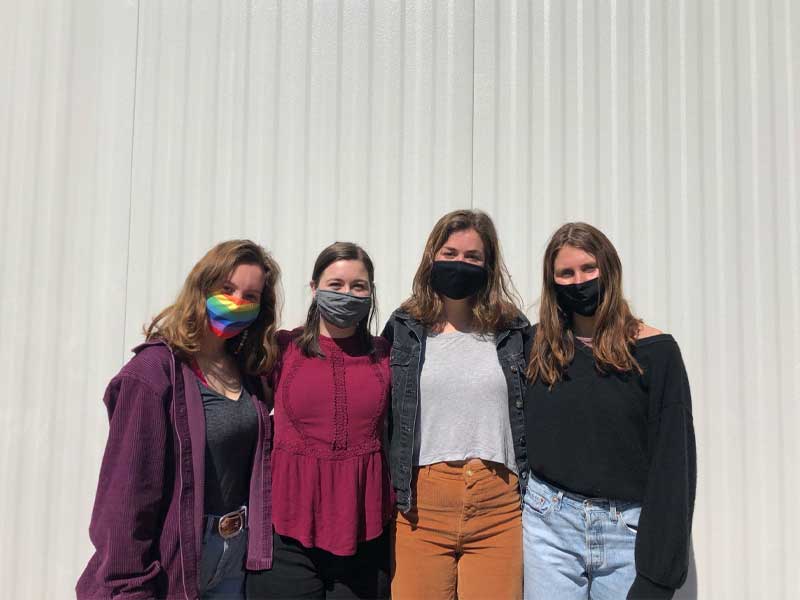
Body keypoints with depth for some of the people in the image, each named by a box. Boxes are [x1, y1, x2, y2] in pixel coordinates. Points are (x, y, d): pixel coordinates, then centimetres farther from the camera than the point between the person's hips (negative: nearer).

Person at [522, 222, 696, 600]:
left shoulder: (655, 350, -4)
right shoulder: (538, 346, 4)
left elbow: (672, 459, -6)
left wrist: (660, 569, -9)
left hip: (628, 529, -1)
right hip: (549, 523, 2)